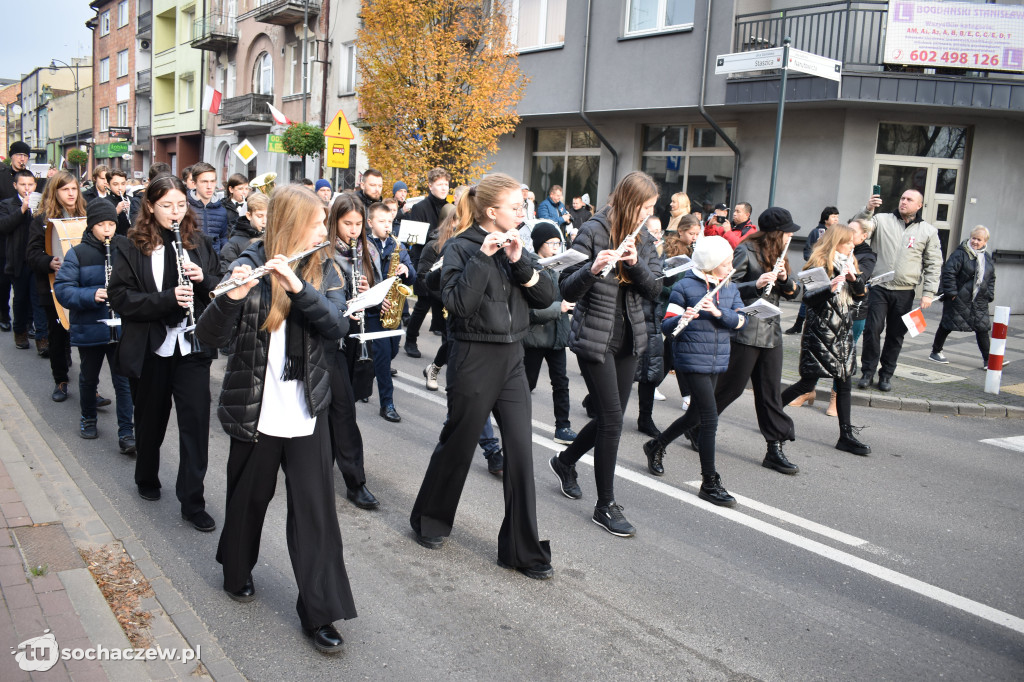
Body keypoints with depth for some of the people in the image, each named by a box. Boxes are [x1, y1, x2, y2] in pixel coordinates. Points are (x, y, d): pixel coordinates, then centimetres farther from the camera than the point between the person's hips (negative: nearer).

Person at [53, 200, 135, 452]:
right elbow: (62, 289, -10)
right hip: (89, 329, 0)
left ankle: (126, 433, 4)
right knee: (89, 378, 18)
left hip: (121, 328, 0)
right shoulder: (77, 254, -5)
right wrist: (91, 295, -25)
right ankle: (88, 418, 41)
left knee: (124, 381, -1)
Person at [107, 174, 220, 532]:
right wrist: (168, 298, -24)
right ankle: (147, 479, 42)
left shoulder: (198, 243, 4)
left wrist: (202, 278, -14)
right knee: (151, 419, 16)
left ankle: (192, 501, 6)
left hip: (192, 348, 1)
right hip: (149, 350, -1)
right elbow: (119, 297, -11)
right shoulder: (131, 246, -3)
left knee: (196, 421, -3)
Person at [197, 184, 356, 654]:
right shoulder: (249, 266, -6)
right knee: (249, 498, 16)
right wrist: (231, 297, -32)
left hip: (308, 414, 2)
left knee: (315, 509, 1)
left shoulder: (324, 270, 3)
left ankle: (320, 612, 10)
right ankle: (237, 572, 43)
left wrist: (299, 288, -28)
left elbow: (336, 327, -13)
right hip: (255, 414, -2)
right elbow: (210, 337, -12)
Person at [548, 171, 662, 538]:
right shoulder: (593, 231, -12)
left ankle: (565, 462, 39)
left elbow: (654, 289, 1)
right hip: (595, 338, -7)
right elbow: (567, 288, -16)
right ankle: (606, 506, 6)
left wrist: (636, 262, -17)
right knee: (612, 418, -7)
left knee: (610, 417, 12)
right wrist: (593, 268, -35)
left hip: (629, 339, 7)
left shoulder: (643, 239, 8)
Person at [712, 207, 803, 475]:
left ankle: (775, 449, 10)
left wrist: (785, 279, -7)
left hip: (771, 332, 7)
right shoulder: (746, 251, -9)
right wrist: (756, 285, -27)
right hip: (746, 331, -7)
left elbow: (795, 292, 13)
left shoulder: (777, 254, 14)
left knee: (771, 391, 6)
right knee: (731, 387, 0)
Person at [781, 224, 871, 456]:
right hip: (820, 329, -7)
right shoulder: (819, 263, -9)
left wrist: (854, 277, -6)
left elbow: (861, 294, 11)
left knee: (845, 381, 4)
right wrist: (829, 288, -31)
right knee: (808, 383, -5)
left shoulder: (849, 263, 13)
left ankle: (846, 436, 9)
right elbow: (807, 297, -16)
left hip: (843, 328, 7)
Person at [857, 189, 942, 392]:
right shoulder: (882, 220, 4)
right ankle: (867, 371, 6)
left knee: (896, 335, 7)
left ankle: (886, 374, 19)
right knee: (872, 329, -7)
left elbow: (933, 265, 7)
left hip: (905, 293, 1)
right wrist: (868, 210, -23)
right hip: (879, 288, -1)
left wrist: (928, 293, -1)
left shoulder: (928, 231, 7)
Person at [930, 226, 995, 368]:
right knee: (947, 326, 5)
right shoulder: (961, 253, -11)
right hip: (958, 299, -6)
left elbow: (991, 278, 20)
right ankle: (935, 352, 20)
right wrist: (951, 292, -19)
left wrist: (990, 295, 9)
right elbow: (948, 272, -16)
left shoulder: (988, 258, 11)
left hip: (979, 301, 6)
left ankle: (988, 360, 9)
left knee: (982, 328, 4)